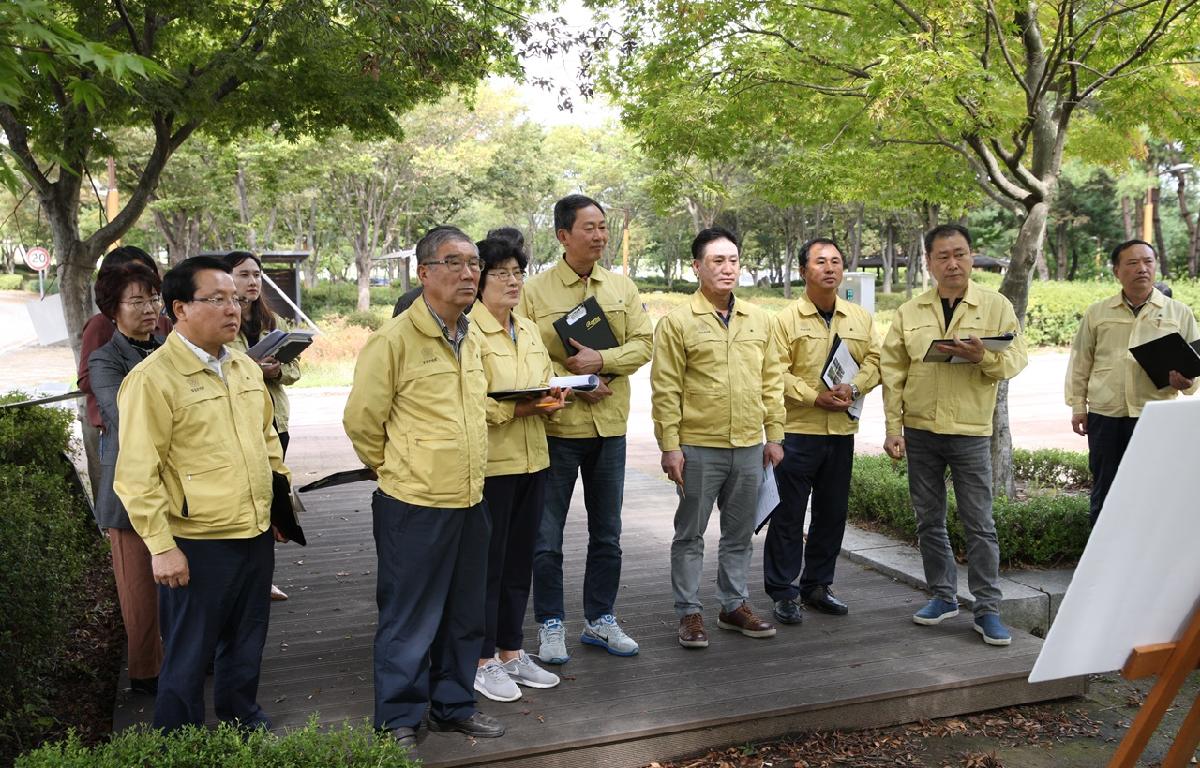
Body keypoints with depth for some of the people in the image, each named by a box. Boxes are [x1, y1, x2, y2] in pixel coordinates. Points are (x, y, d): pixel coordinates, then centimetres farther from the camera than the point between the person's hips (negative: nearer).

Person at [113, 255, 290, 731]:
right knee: (189, 653, 9)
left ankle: (241, 715, 42)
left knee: (247, 639, 21)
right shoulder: (153, 378, -15)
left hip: (257, 533, 7)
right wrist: (161, 546, -17)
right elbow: (137, 475, -16)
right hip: (198, 544, -6)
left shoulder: (245, 366, 7)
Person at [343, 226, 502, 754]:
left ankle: (454, 705, 35)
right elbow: (361, 420, -10)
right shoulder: (393, 340, -14)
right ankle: (398, 721, 22)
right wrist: (399, 470, 2)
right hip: (415, 507, -7)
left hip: (470, 502, 7)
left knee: (464, 615, 18)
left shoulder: (472, 340, 9)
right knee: (409, 620, 6)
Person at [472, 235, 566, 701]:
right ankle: (483, 661, 16)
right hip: (489, 463, -7)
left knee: (519, 561, 15)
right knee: (487, 563, 3)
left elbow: (548, 382, 21)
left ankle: (511, 652, 28)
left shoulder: (529, 331, 14)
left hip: (532, 459, 8)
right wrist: (516, 408, -25)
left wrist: (552, 400, -1)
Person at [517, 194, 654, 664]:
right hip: (556, 426, -4)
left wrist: (601, 361, -15)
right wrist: (574, 384, -17)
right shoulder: (535, 291, -5)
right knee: (547, 535, 4)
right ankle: (551, 625, 19)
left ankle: (600, 620, 28)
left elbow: (643, 343, 2)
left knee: (607, 534, 14)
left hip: (609, 427, 4)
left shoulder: (622, 288, 7)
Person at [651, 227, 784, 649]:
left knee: (740, 534, 14)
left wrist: (774, 434, 10)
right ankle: (689, 612, 17)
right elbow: (665, 389, -8)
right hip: (698, 447, -4)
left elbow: (771, 380, 13)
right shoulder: (677, 322, -5)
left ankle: (735, 605, 28)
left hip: (749, 446, 5)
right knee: (690, 535, 6)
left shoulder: (758, 319, 10)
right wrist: (670, 446, -11)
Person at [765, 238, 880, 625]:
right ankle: (782, 592, 11)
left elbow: (874, 361, 8)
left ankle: (817, 585, 27)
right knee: (788, 514, 1)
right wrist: (815, 397, -17)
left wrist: (855, 387, -10)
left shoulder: (860, 318, 10)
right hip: (797, 430, -5)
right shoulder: (786, 319, -4)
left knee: (832, 513, 13)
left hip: (842, 430, 5)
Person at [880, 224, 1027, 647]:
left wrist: (983, 357, -24)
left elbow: (1016, 359, -3)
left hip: (971, 432, -2)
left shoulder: (996, 306, 0)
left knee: (979, 525, 1)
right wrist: (893, 429, -2)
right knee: (929, 521, 11)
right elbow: (892, 371, 3)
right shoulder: (909, 312, 4)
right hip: (920, 431, 3)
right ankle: (943, 596, 25)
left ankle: (987, 608, 11)